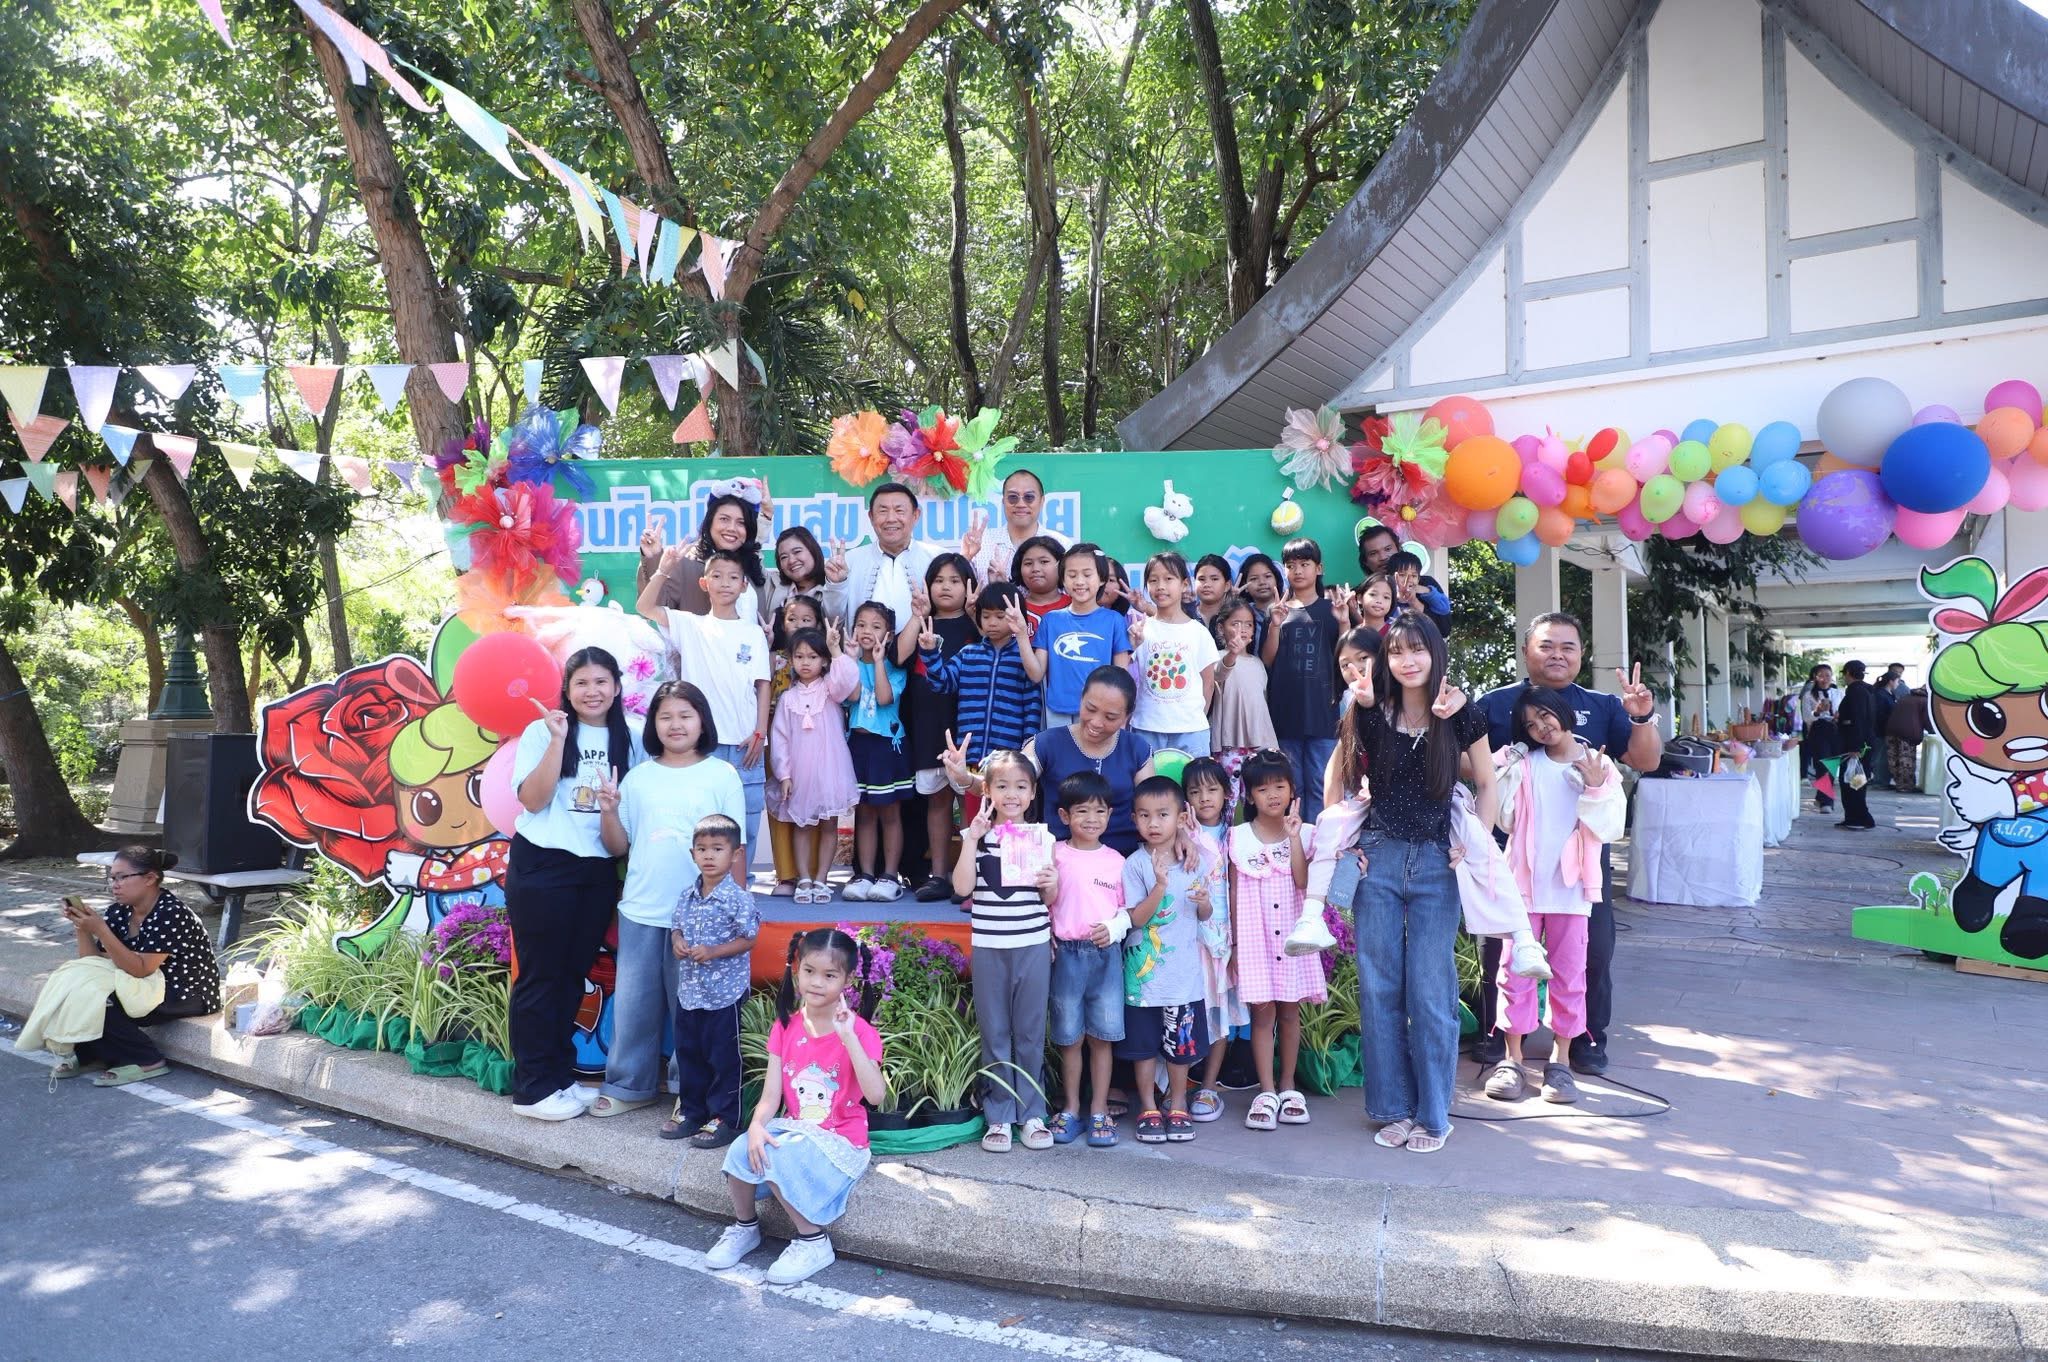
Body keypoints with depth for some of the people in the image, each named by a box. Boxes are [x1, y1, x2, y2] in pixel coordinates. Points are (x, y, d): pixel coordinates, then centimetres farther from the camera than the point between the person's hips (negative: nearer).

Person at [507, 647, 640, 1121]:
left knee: (574, 975, 14)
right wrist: (558, 740, -19)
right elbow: (533, 799, -13)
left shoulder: (628, 741, 7)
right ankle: (534, 1088, 12)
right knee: (540, 976, 3)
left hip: (599, 872, 4)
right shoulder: (542, 731, -4)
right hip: (542, 868, -4)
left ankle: (561, 1074, 25)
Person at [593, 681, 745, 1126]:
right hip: (640, 911, 3)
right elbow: (619, 847, 10)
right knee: (632, 1002, 10)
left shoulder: (722, 775, -1)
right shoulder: (638, 776, 8)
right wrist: (608, 812, -8)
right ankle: (630, 1085, 25)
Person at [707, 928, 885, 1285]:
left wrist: (847, 1036, -32)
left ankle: (814, 1242, -7)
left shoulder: (860, 1033, -12)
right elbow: (771, 1095, -1)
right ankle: (745, 1226, 6)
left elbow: (876, 1095, -27)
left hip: (840, 1141, -4)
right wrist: (756, 1125, -23)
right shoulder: (785, 1027, 2)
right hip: (792, 1130, 5)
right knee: (741, 1151, -23)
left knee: (776, 1160, -29)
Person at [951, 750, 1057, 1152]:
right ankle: (999, 1115, 17)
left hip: (1033, 946, 1)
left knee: (1030, 1032, 7)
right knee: (994, 1033, 6)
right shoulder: (977, 836, 0)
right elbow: (962, 887, -11)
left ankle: (1032, 1112, 19)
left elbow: (1049, 900, 7)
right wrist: (972, 839, -17)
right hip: (989, 948, 0)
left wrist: (1052, 885, -16)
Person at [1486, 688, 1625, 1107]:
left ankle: (1561, 1061, 16)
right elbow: (1506, 820, 1)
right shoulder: (1522, 763, 4)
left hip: (1570, 886, 0)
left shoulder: (1599, 766, 3)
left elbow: (1610, 828, -3)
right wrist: (1506, 775, -8)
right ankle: (1512, 1059, 12)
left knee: (1568, 975, 5)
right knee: (1516, 971, 3)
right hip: (1524, 881, 1)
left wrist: (1595, 787, -14)